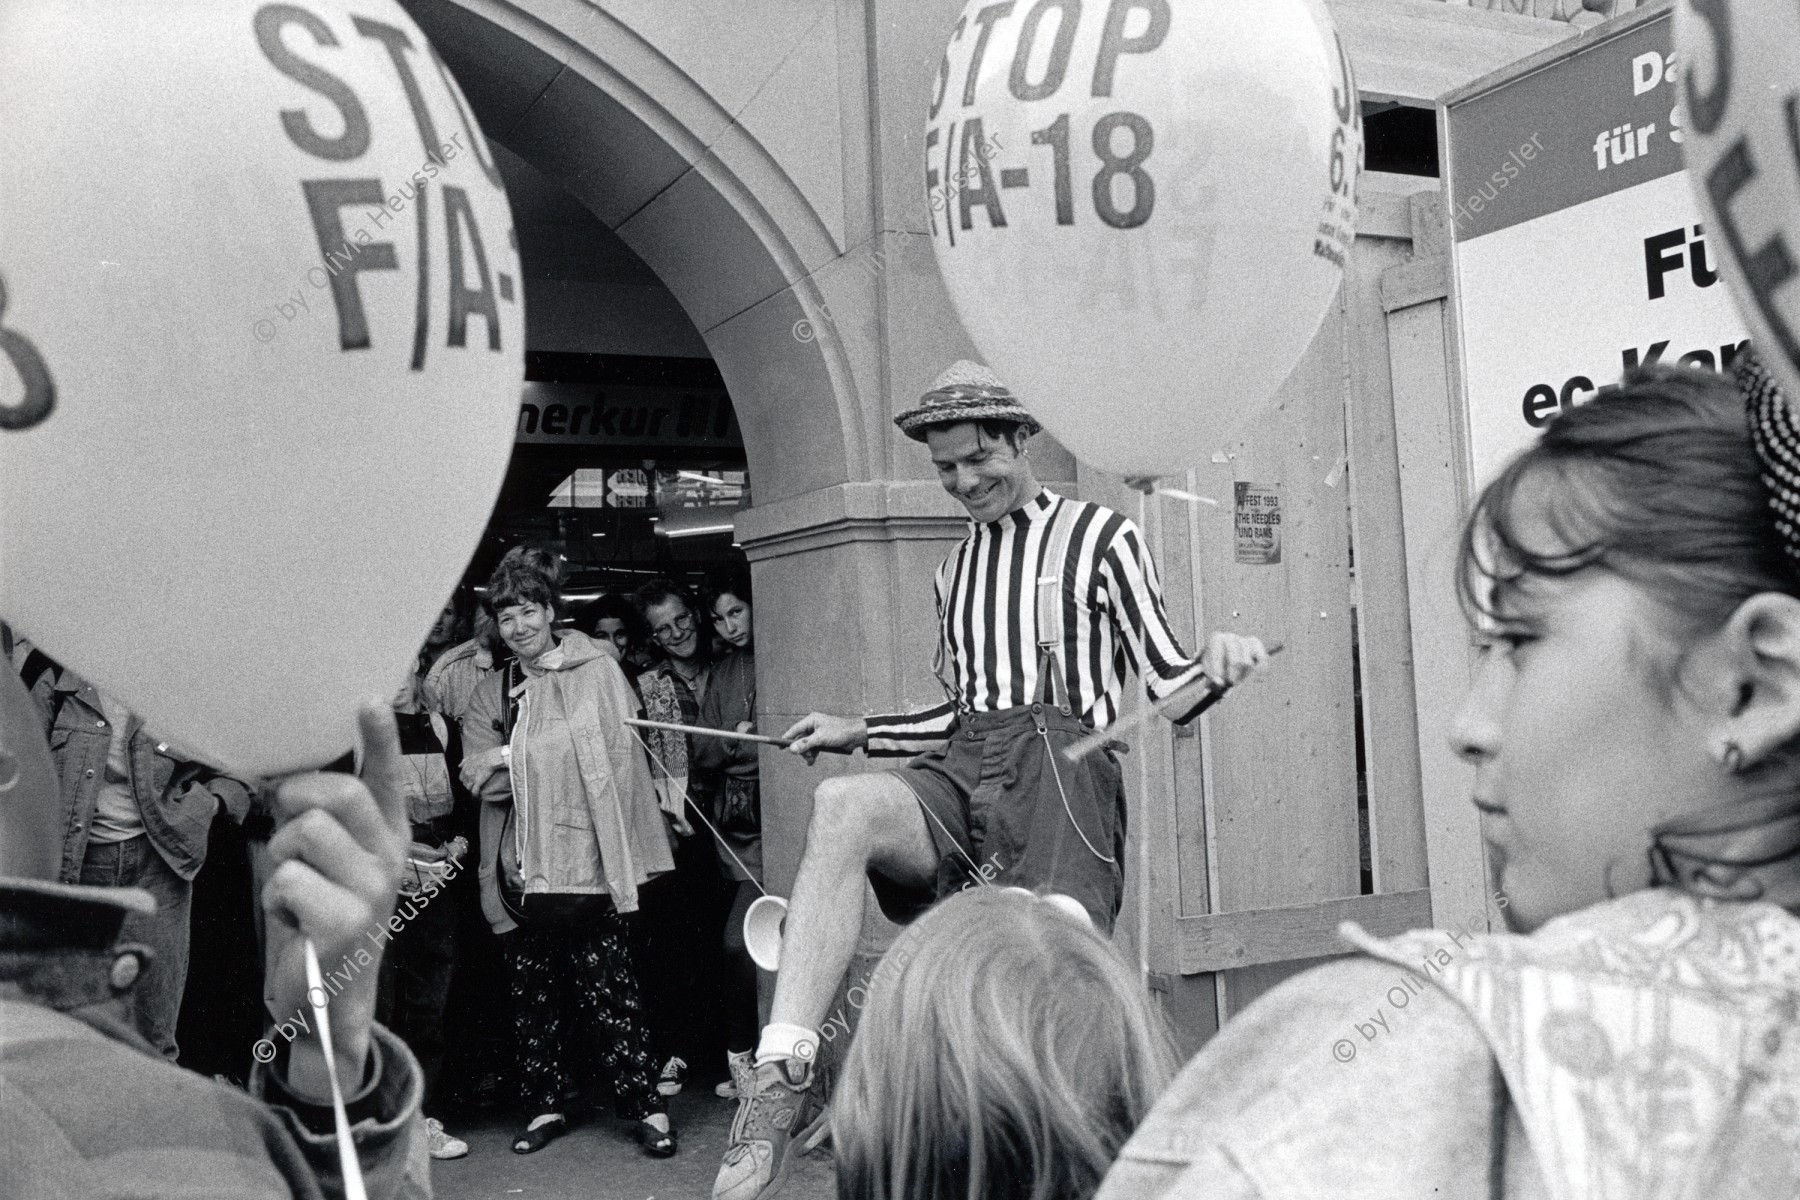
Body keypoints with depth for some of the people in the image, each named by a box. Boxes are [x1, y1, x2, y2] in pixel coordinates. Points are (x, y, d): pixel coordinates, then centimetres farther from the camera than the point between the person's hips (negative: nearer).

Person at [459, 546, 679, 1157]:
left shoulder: (596, 668, 4)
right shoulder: (491, 694, 13)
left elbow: (618, 757, -2)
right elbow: (477, 775, 2)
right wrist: (523, 757, -11)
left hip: (587, 860, -3)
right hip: (520, 870, 4)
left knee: (607, 990, -3)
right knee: (532, 995, 11)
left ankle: (646, 1106, 6)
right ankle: (544, 1106, 24)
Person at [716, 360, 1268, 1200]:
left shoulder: (1100, 537, 8)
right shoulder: (956, 568, 24)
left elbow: (1165, 686, 3)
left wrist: (1215, 666, -19)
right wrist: (859, 732, 20)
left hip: (1061, 765, -3)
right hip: (962, 768, 4)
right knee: (842, 805, -28)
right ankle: (782, 1075, -37)